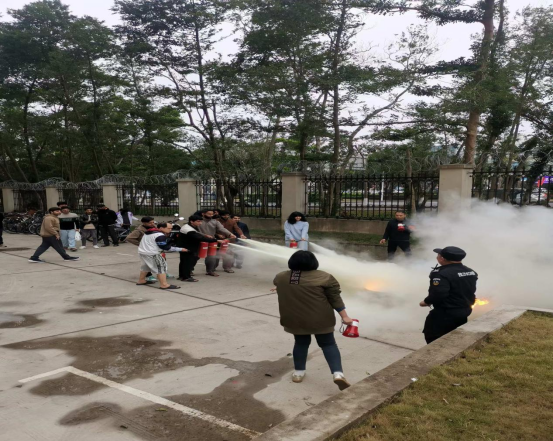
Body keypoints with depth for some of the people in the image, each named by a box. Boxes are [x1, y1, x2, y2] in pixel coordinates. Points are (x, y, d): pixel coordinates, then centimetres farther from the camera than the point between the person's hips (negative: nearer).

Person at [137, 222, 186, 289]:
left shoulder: (151, 232, 12)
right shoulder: (160, 236, -19)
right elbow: (166, 248, -18)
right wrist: (180, 249, -11)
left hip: (143, 251, 10)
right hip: (151, 253, -10)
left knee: (146, 266, 28)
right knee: (161, 267, -7)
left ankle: (141, 280, 42)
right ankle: (164, 285, -13)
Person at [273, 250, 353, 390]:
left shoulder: (281, 277, 1)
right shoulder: (323, 278, -10)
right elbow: (335, 299, -8)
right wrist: (344, 317, -3)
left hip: (294, 319, 3)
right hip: (320, 319, -2)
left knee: (301, 343, 20)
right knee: (328, 344, 8)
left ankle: (298, 372, 24)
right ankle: (338, 373, -5)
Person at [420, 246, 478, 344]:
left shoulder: (441, 273, -25)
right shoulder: (471, 272, 6)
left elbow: (438, 293, -31)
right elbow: (471, 291, 15)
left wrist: (426, 302, -14)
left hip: (444, 313, -9)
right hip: (465, 311, 9)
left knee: (434, 340, 5)